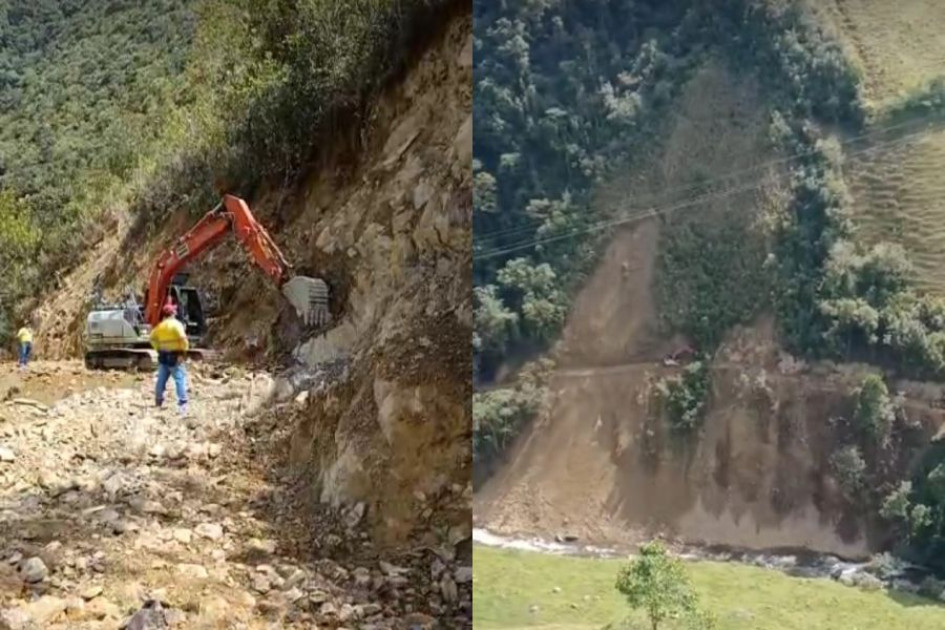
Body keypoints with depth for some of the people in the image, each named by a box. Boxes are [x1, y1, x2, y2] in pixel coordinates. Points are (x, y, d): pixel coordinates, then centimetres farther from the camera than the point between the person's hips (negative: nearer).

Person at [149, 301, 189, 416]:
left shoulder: (160, 326, 10)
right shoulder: (176, 324, -11)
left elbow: (153, 338, 16)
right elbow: (183, 338, -21)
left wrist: (158, 349, 18)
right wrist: (183, 352, -15)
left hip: (163, 355, 7)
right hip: (175, 356, -7)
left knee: (161, 379, 16)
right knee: (180, 379, -8)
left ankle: (158, 401, 24)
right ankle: (182, 403, -17)